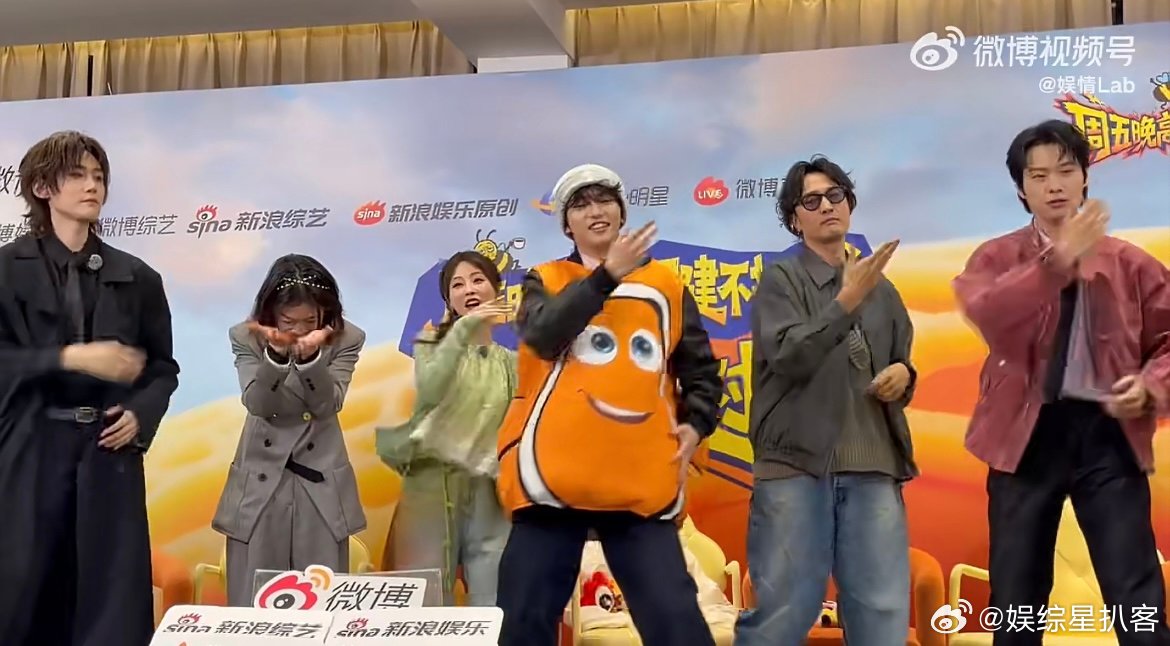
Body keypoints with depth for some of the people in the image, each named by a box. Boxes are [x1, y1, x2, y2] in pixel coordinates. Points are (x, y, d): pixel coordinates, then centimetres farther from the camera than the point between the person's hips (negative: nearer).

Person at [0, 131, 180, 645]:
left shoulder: (136, 277, 8)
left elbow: (163, 367, 13)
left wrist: (141, 414, -5)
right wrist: (71, 357, -18)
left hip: (108, 453, 2)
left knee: (111, 601, 2)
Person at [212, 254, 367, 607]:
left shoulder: (346, 339, -5)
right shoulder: (246, 337, -4)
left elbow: (328, 405, -13)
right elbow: (256, 404, -15)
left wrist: (310, 356, -30)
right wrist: (276, 354, -32)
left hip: (320, 487, 0)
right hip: (260, 484, 0)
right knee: (253, 604, 2)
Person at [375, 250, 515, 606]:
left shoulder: (511, 362, 16)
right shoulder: (433, 343, 7)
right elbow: (428, 391, -16)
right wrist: (464, 328, -23)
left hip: (489, 492, 2)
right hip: (433, 484, -2)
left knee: (494, 609, -3)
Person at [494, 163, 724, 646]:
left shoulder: (665, 285, 15)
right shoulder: (545, 282, 12)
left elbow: (701, 369, 18)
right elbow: (543, 335, -10)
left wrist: (696, 422, 0)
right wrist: (607, 275, -14)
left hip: (642, 484, 1)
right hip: (555, 477, 0)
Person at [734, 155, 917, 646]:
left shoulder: (882, 289, 19)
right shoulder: (780, 279, 4)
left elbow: (903, 367, 27)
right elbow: (789, 357, -11)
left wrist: (903, 375, 3)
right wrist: (846, 302, -21)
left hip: (874, 469, 4)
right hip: (796, 464, -4)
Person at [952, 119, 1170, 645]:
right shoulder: (998, 258, 4)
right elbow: (985, 314, -18)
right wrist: (1058, 259, -27)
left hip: (1108, 431, 0)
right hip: (1028, 432, 0)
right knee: (1016, 602, 8)